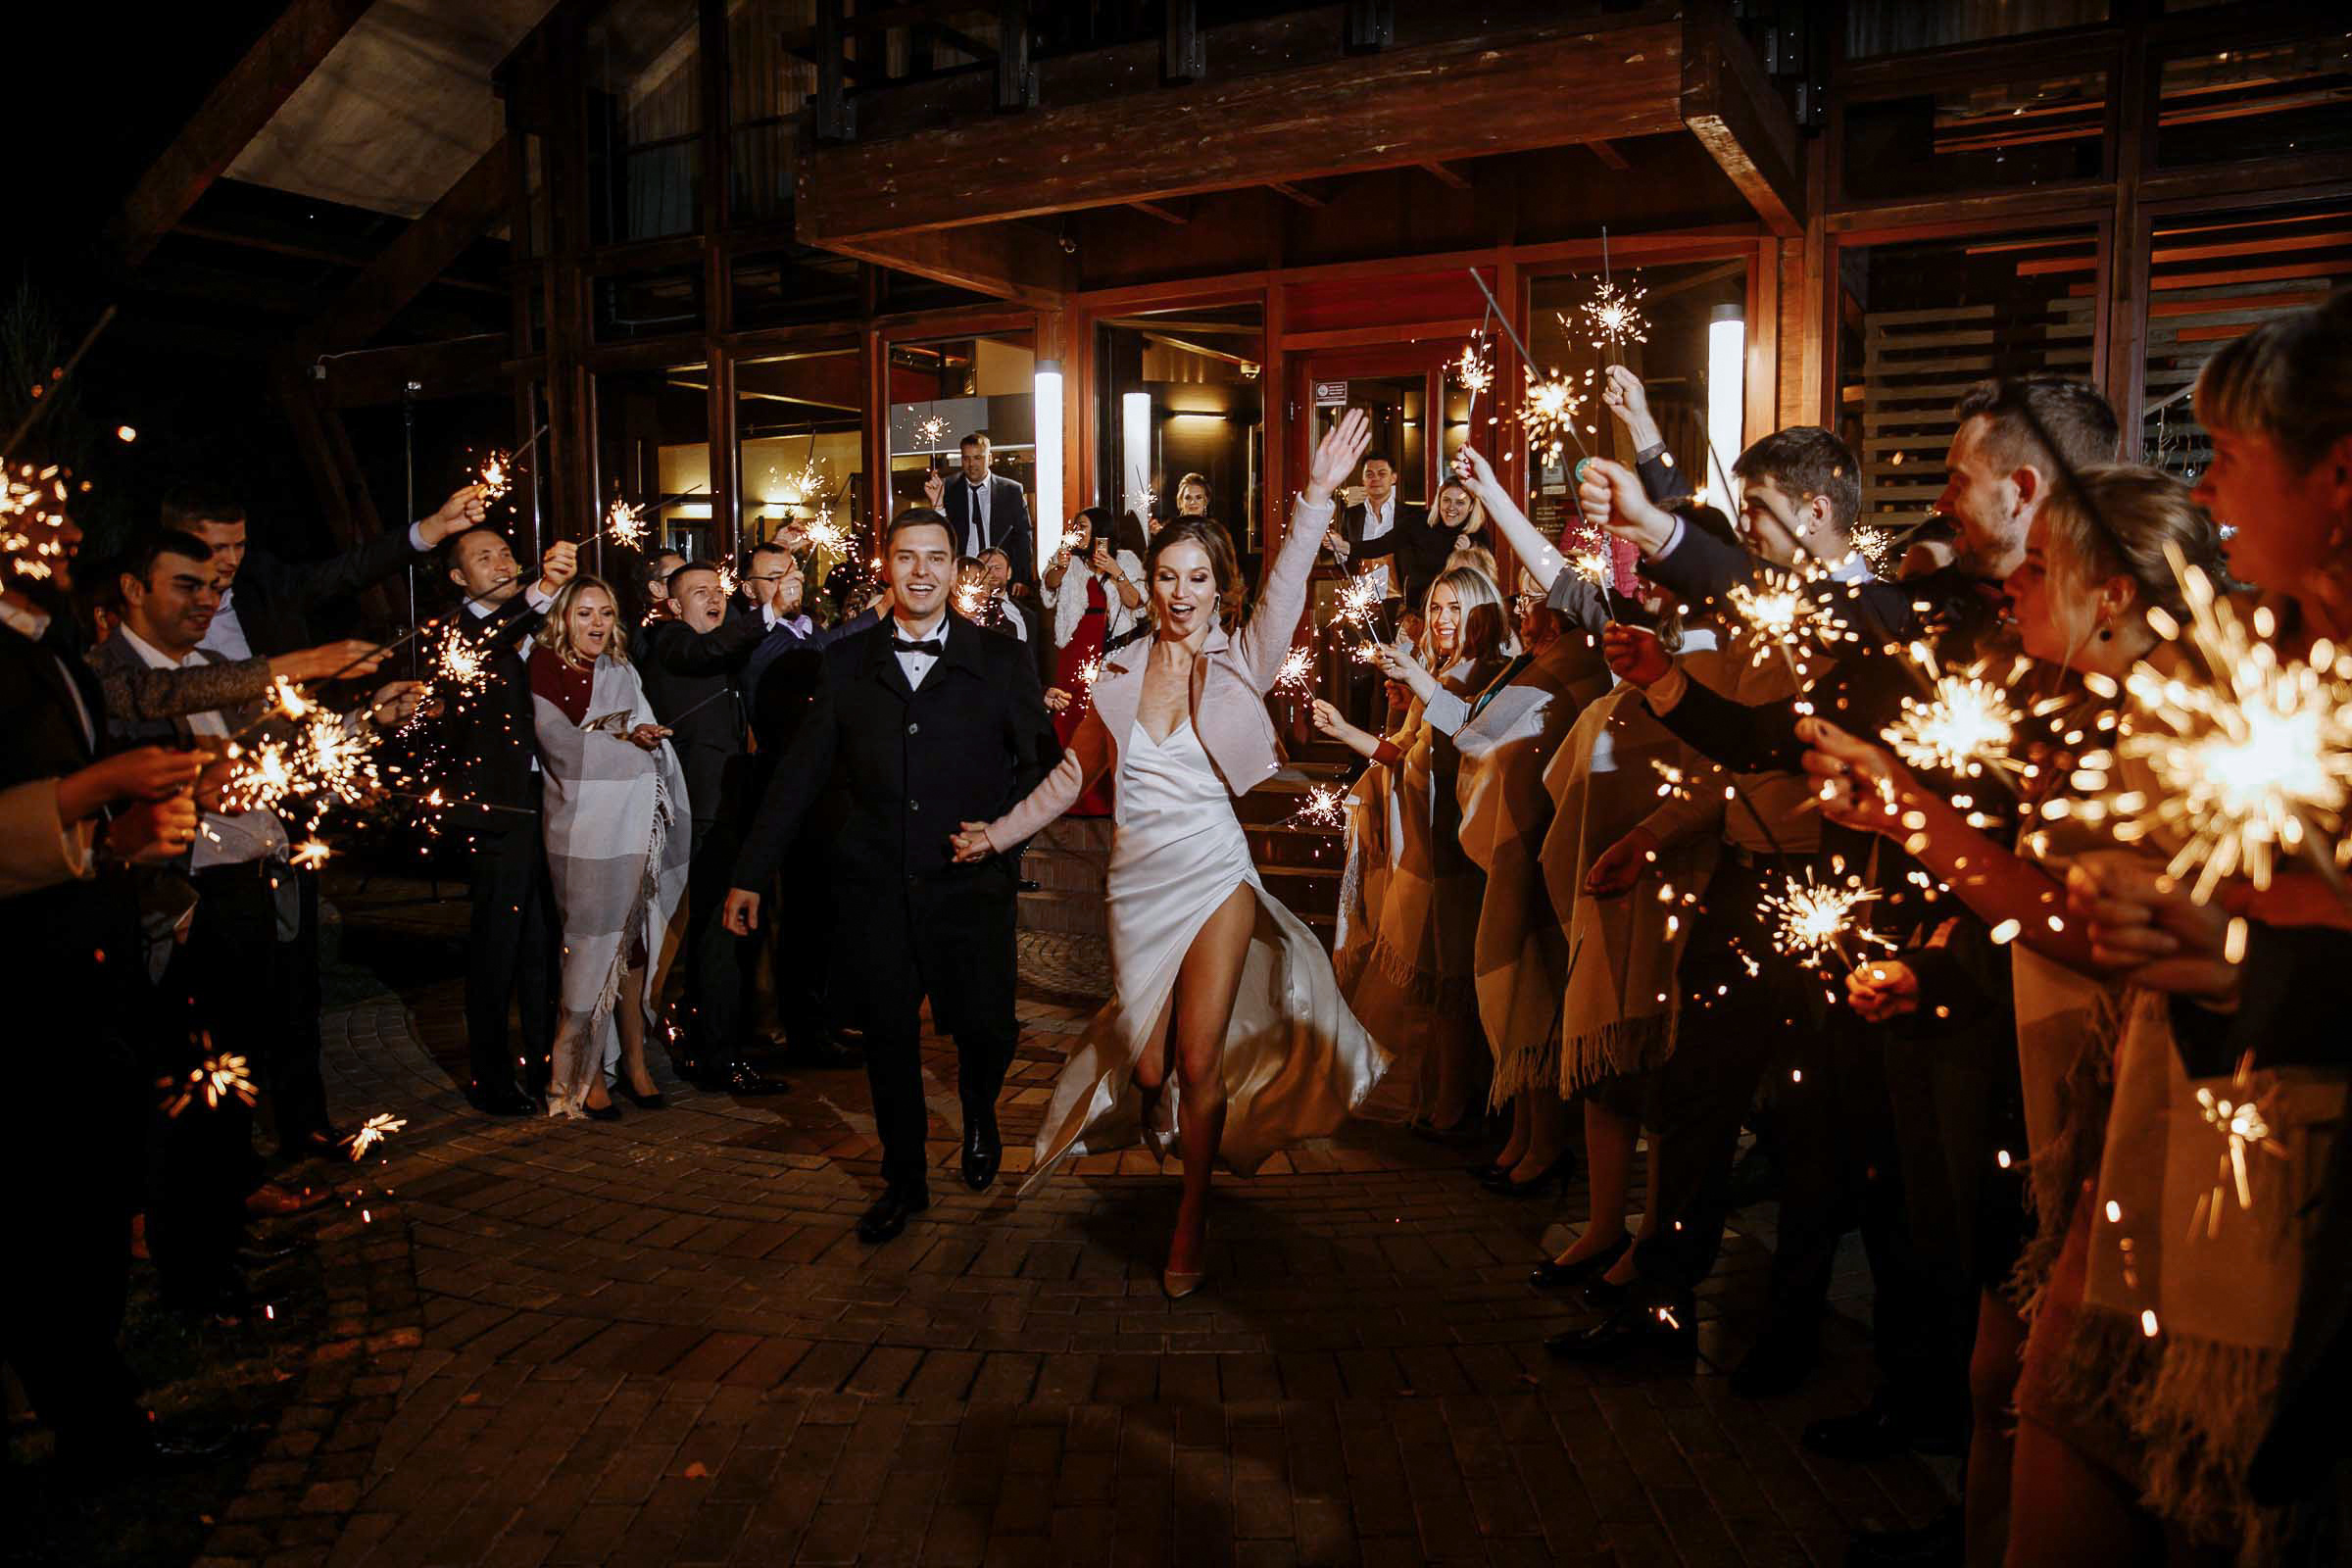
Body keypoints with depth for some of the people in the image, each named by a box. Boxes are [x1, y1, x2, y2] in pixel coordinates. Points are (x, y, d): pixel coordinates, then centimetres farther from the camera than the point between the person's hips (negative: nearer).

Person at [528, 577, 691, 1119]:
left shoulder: (623, 673, 14)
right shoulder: (546, 671, 0)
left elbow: (655, 745, 13)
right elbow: (560, 742, -12)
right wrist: (627, 739, -13)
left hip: (636, 826, 5)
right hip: (585, 834, -5)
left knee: (634, 945, 7)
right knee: (591, 948, -2)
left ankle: (634, 1062, 17)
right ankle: (586, 1074, 8)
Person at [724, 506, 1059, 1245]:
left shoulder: (1003, 661, 4)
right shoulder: (846, 664, 9)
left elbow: (1044, 762, 6)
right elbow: (800, 773, 10)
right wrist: (751, 872, 8)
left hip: (969, 882, -1)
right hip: (872, 887, 1)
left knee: (986, 1028, -1)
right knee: (888, 1038, 7)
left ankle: (978, 1111, 36)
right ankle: (904, 1180, 29)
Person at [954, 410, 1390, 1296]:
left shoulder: (1239, 665, -2)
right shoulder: (1122, 674, 4)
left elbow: (1286, 593, -20)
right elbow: (1076, 772, 15)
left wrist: (1317, 498, -32)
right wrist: (1002, 832, 15)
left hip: (1215, 876, -2)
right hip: (1139, 883, 2)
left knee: (1198, 1064, -4)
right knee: (1148, 1067, 6)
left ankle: (1192, 1220, 19)